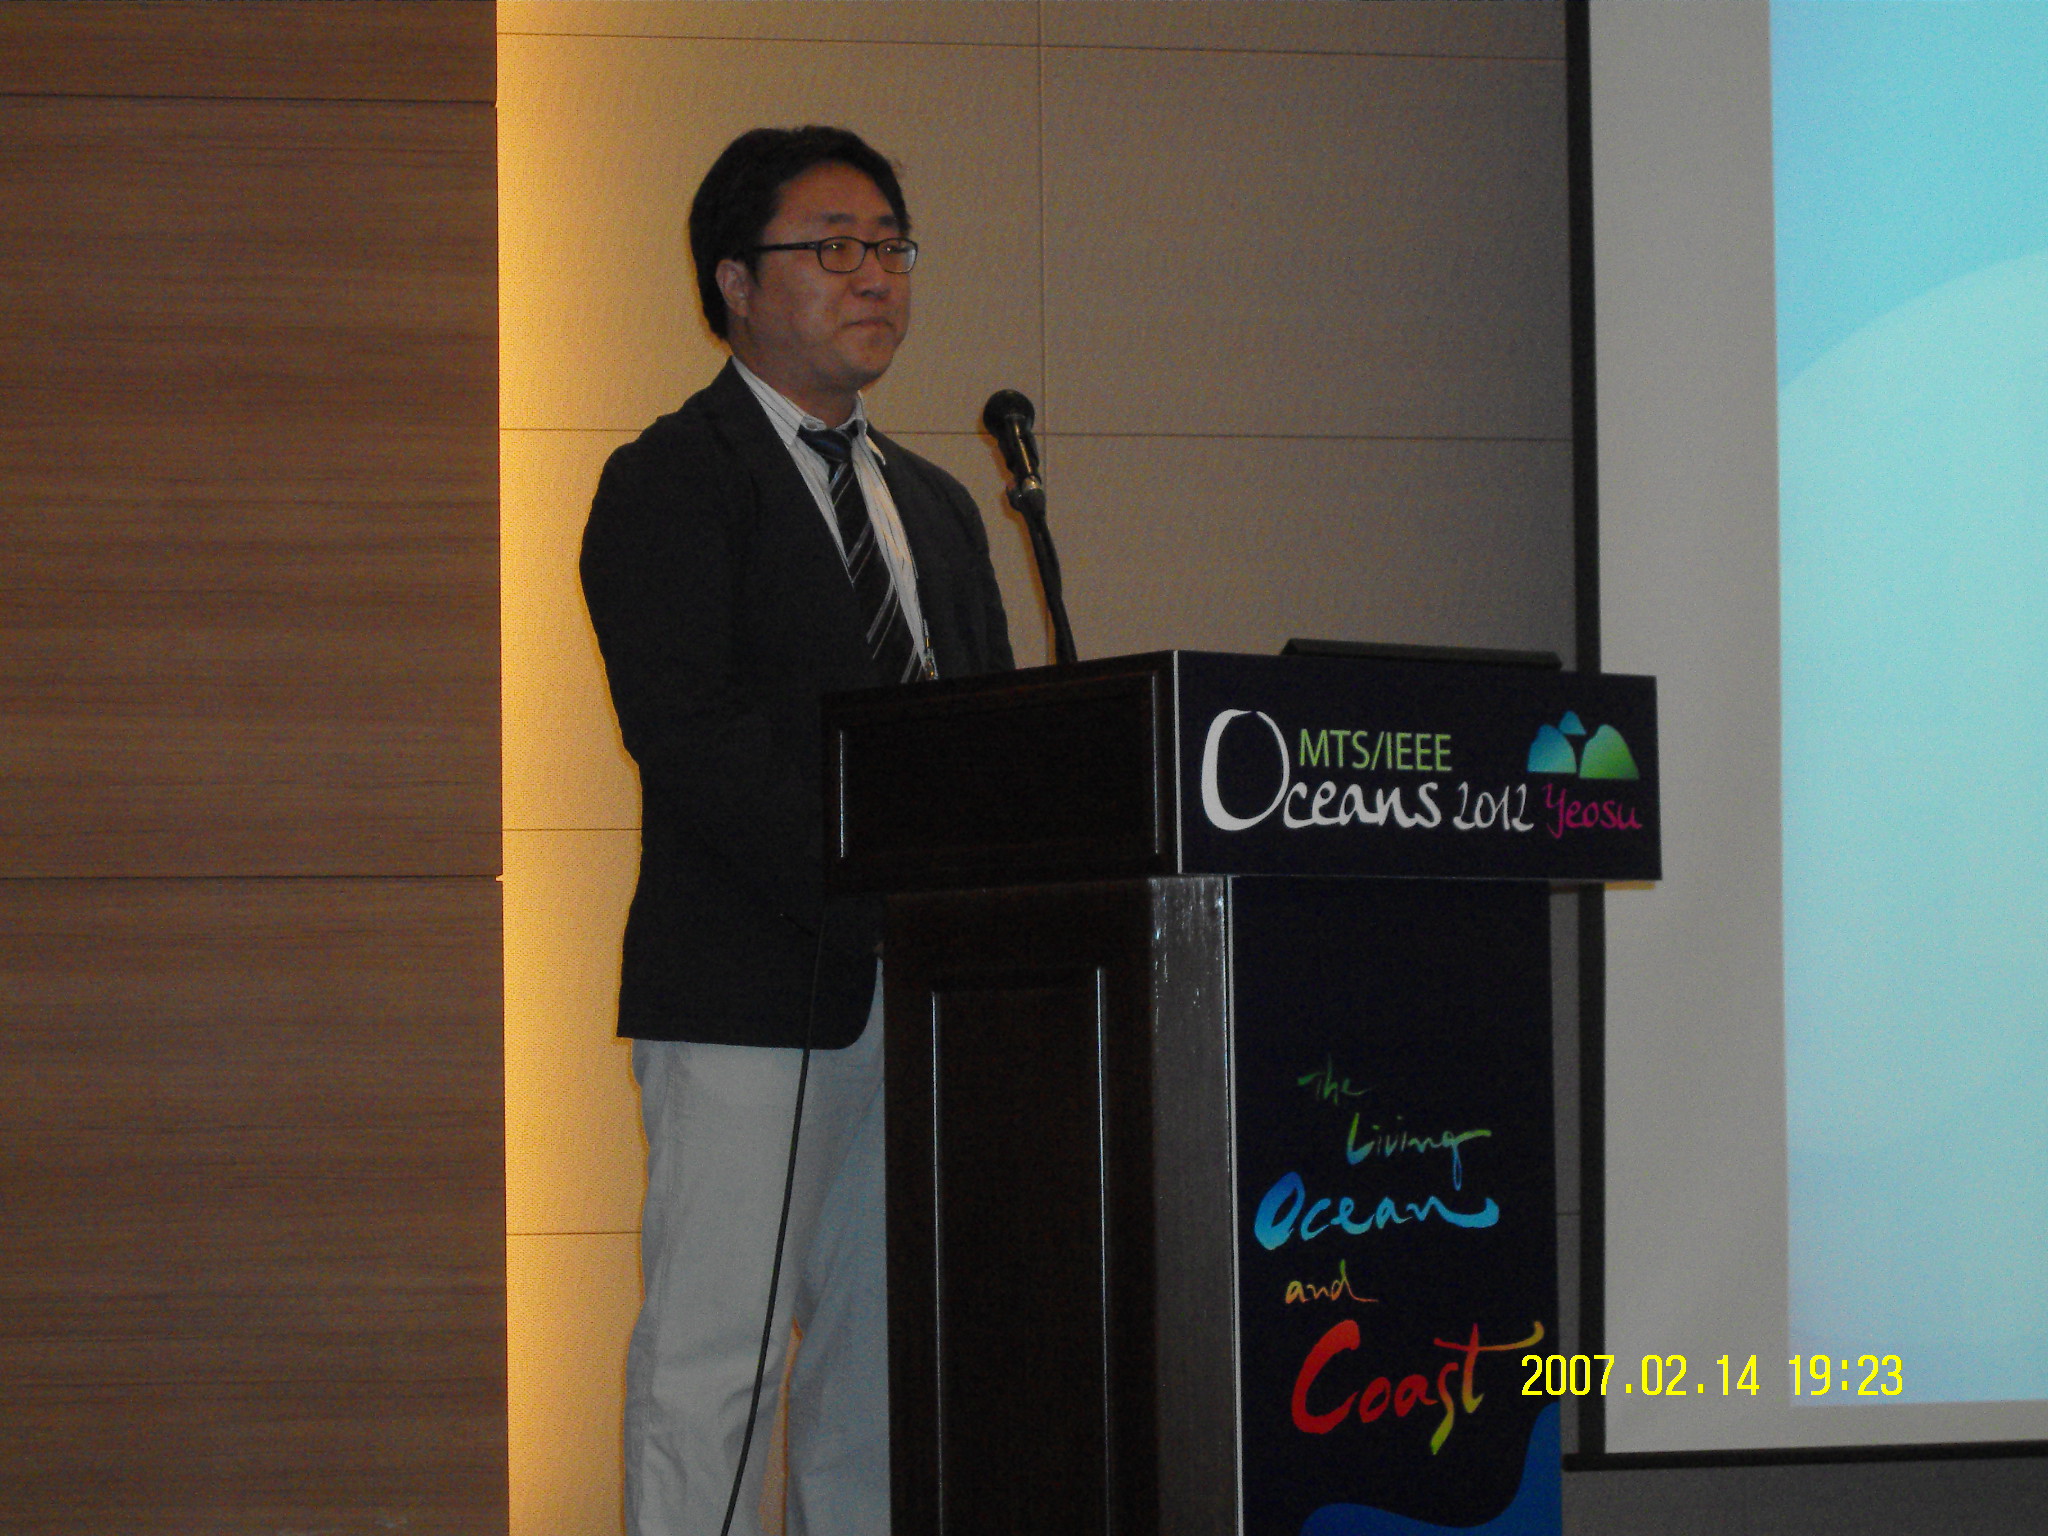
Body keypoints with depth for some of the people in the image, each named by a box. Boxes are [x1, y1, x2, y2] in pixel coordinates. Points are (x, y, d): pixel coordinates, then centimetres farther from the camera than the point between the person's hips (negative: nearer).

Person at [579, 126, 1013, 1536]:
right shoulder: (671, 481, -2)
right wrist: (874, 895, -21)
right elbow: (689, 733, -14)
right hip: (753, 993, -7)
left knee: (885, 1362, 8)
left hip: (924, 994, 7)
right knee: (712, 1366, -6)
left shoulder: (934, 504, 22)